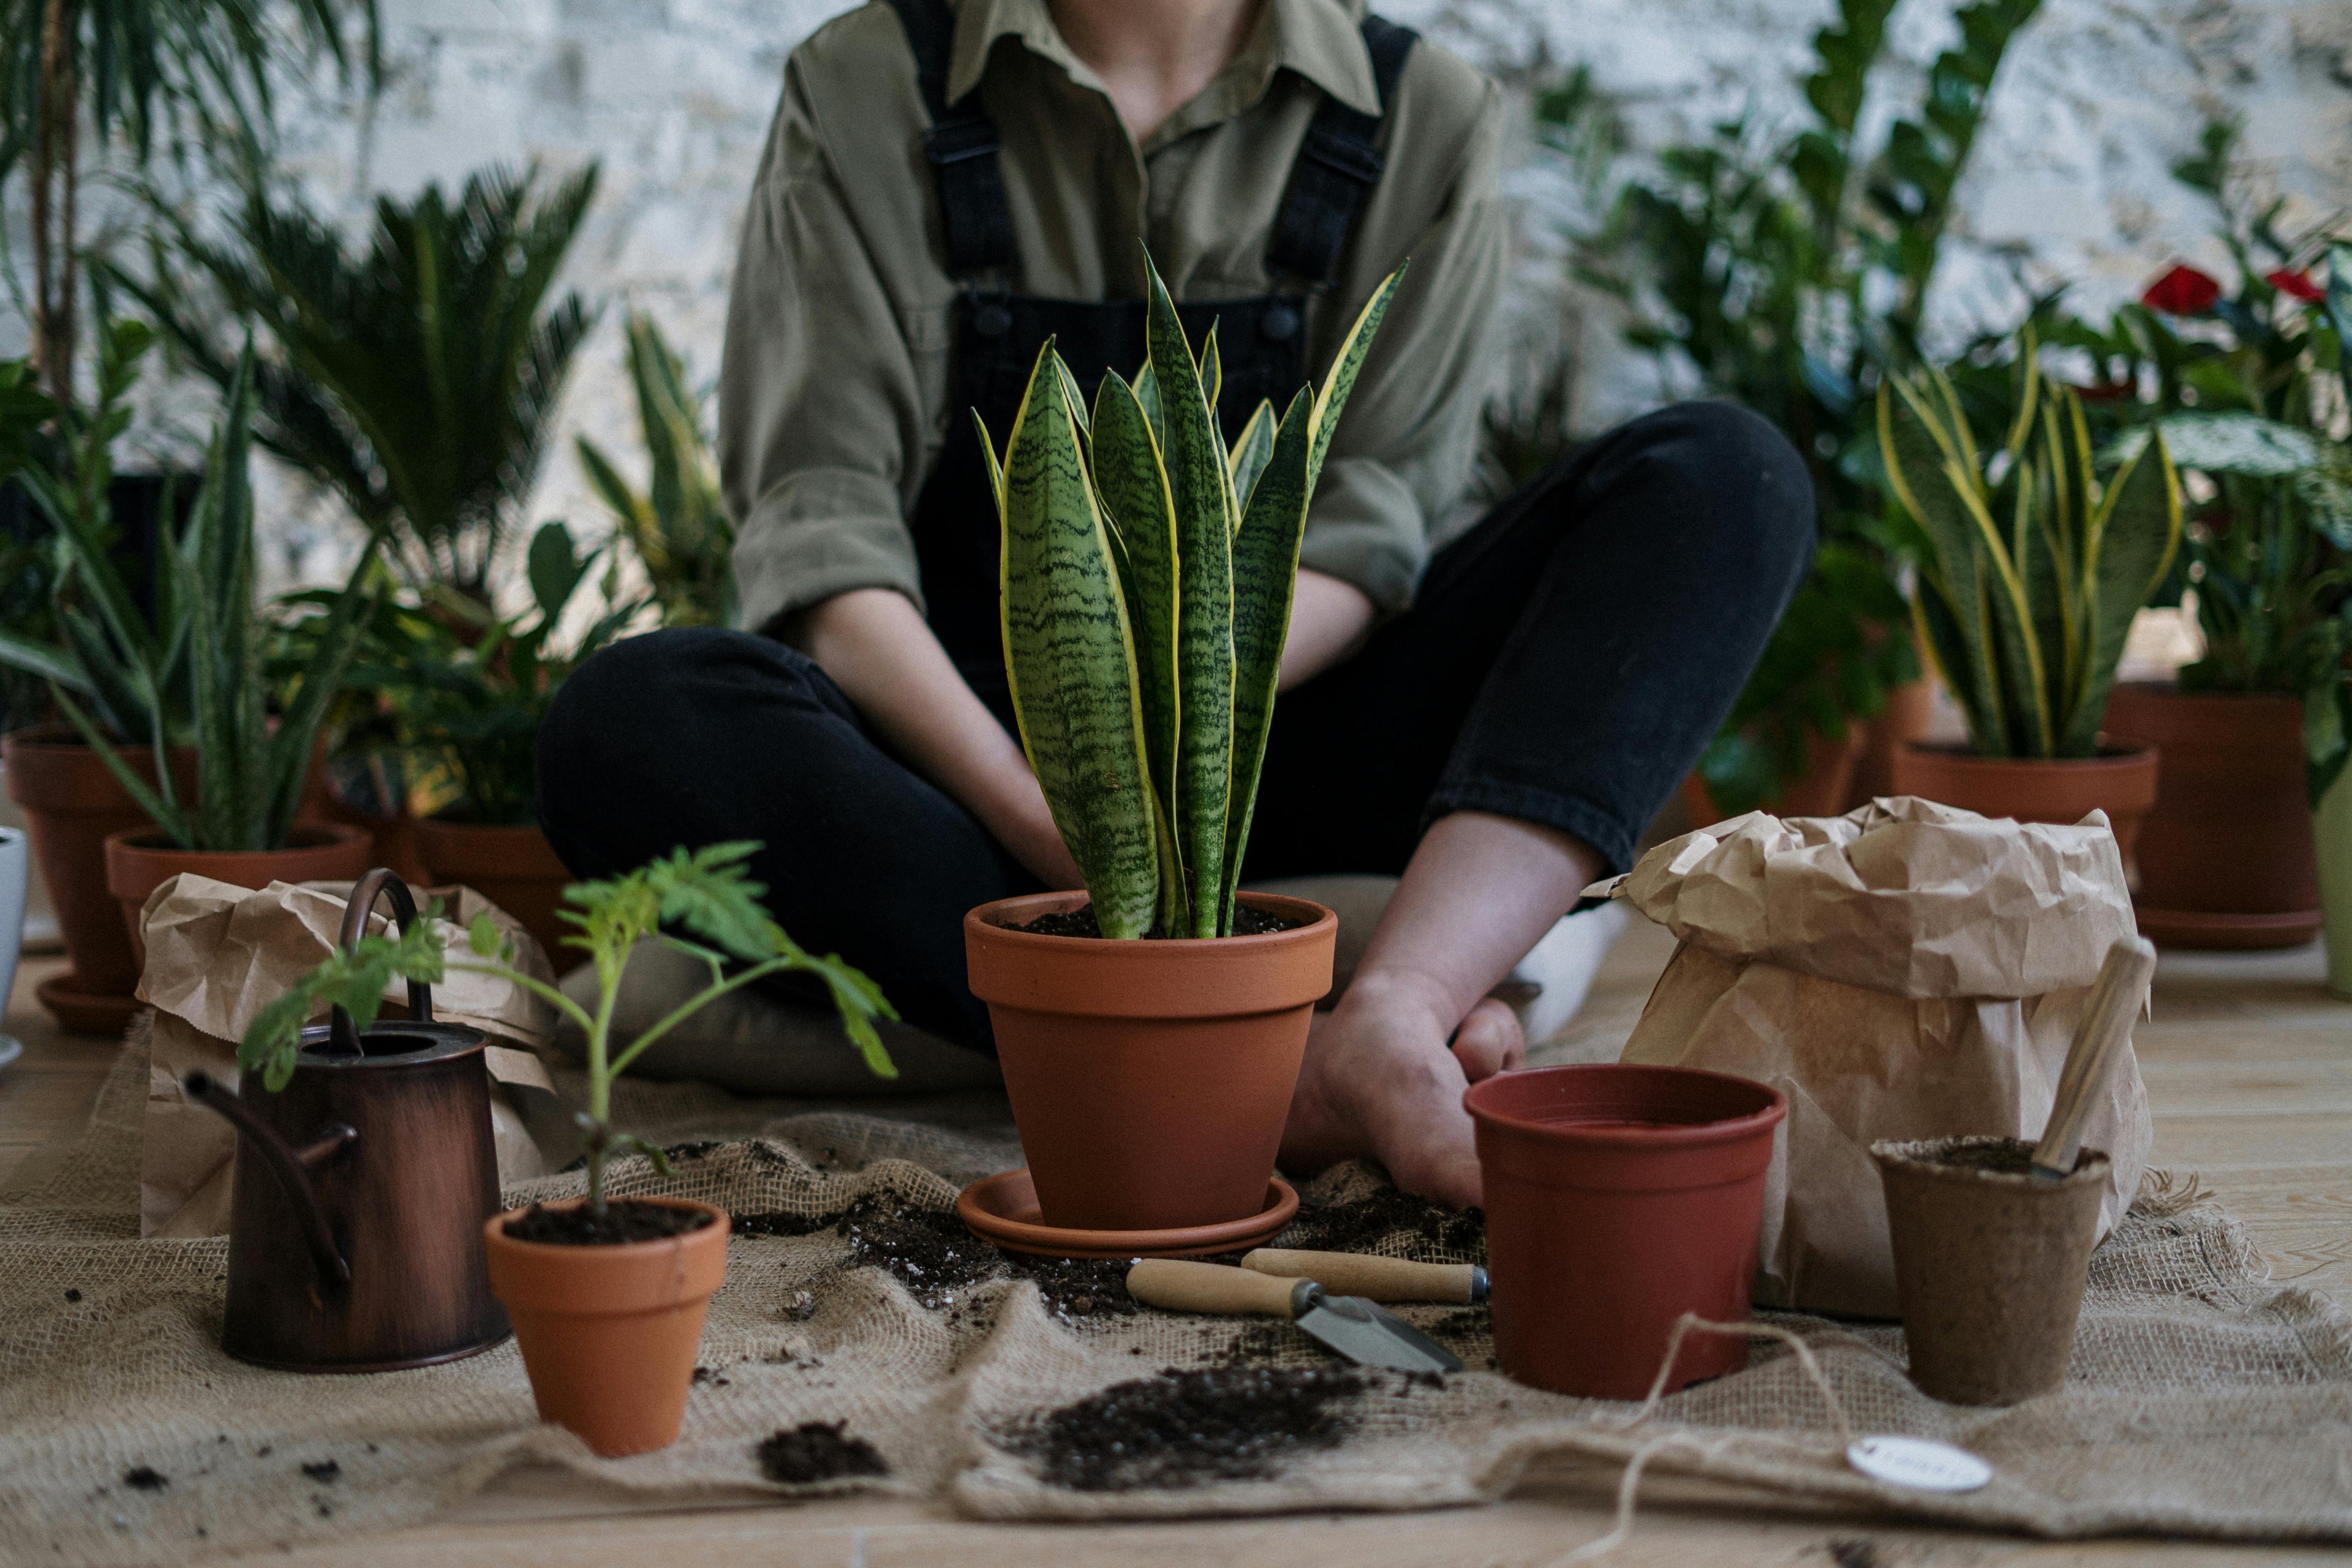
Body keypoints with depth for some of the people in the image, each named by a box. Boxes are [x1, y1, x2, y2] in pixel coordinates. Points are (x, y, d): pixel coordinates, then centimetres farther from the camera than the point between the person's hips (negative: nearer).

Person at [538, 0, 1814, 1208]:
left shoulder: (1423, 120, 4)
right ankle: (1276, 1039, -39)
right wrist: (1035, 810, -29)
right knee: (627, 725, -32)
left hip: (1281, 751, 2)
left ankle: (1388, 1019, -41)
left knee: (1723, 475, -18)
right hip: (968, 748, -1)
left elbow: (1367, 528, -6)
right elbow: (821, 531, -12)